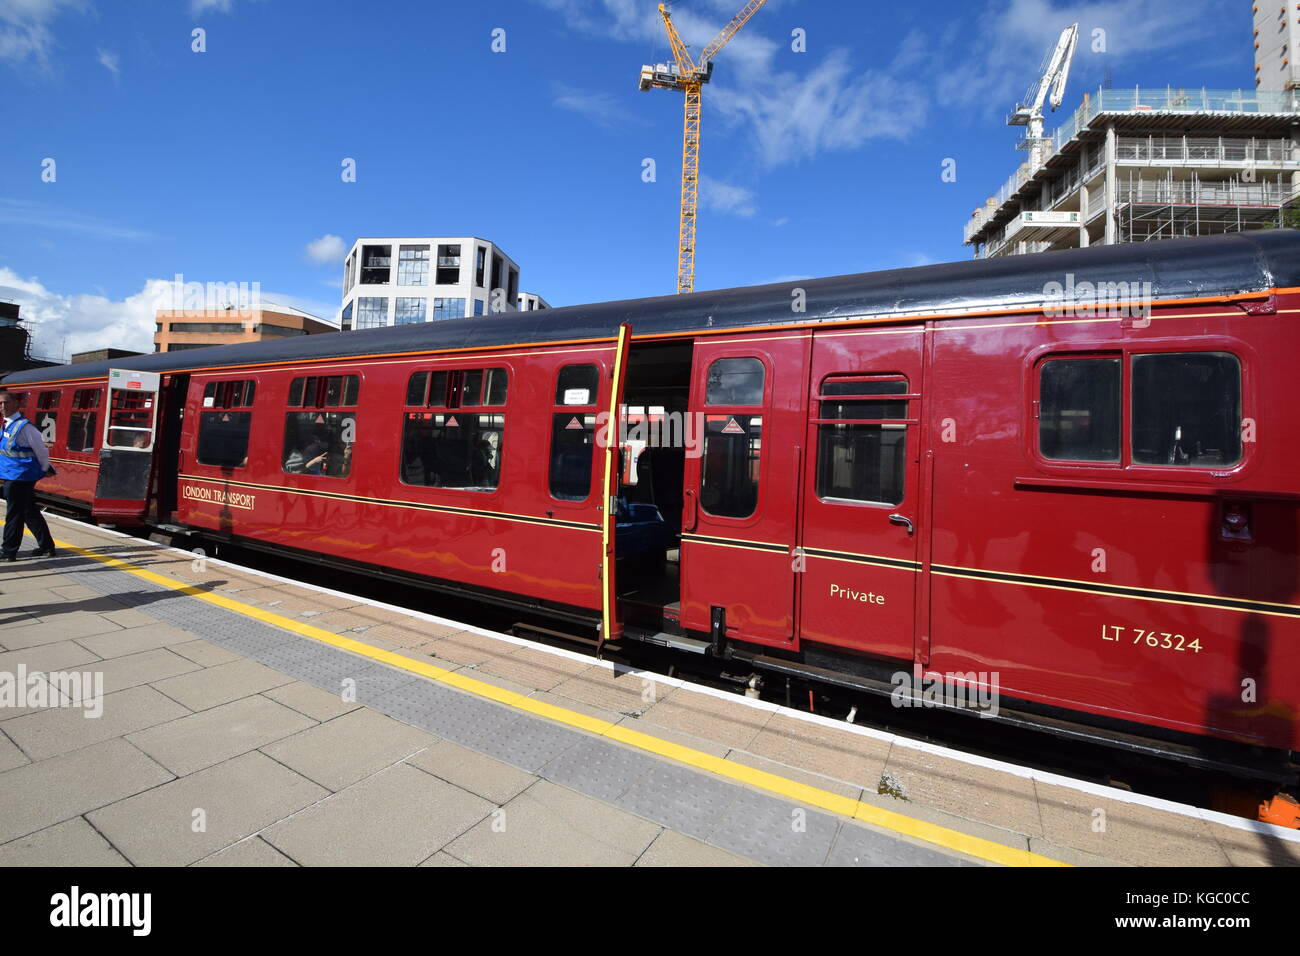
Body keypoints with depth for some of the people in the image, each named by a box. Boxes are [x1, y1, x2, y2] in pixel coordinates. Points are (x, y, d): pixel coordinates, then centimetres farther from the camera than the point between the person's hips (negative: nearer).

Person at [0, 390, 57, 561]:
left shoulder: (24, 426, -15)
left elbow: (41, 450, -11)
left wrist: (44, 470, -1)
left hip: (18, 478, -9)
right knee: (30, 513, 12)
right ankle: (46, 547, 19)